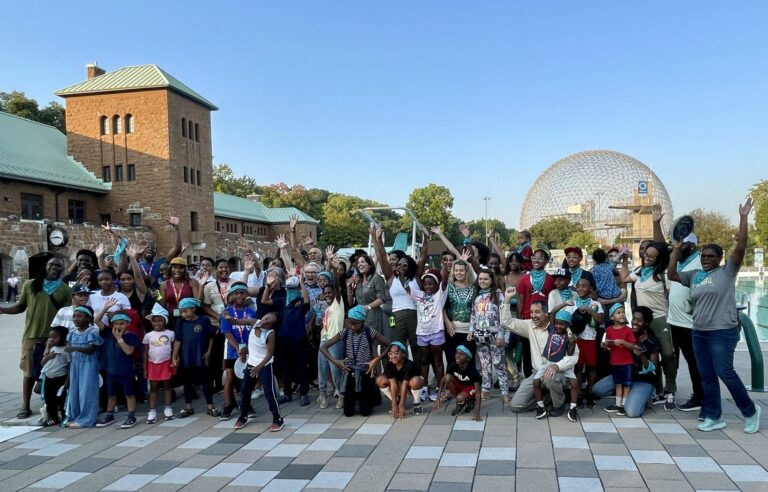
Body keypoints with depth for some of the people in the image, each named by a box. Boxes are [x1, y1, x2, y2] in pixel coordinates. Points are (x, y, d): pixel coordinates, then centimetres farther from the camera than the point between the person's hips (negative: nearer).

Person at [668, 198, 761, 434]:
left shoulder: (727, 271, -3)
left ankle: (750, 411, 13)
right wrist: (676, 250, 8)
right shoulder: (694, 275, 12)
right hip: (699, 333, 6)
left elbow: (740, 247, -13)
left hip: (722, 332, -6)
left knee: (724, 372, -7)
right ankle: (714, 416, 17)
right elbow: (672, 275, 10)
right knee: (707, 376, 8)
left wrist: (743, 217, -16)